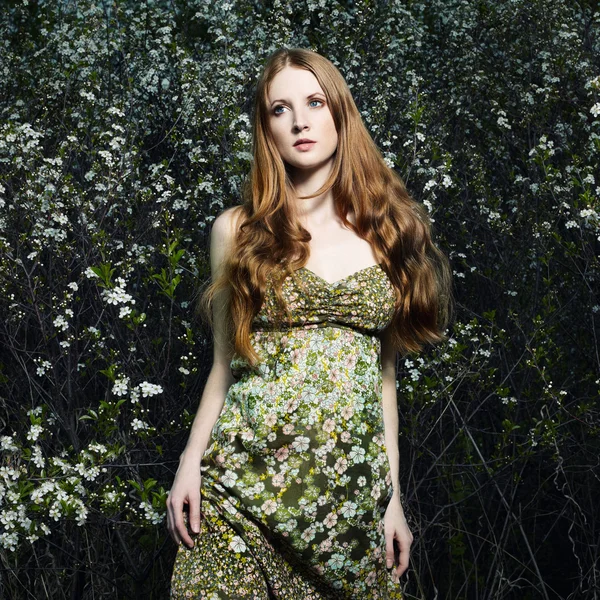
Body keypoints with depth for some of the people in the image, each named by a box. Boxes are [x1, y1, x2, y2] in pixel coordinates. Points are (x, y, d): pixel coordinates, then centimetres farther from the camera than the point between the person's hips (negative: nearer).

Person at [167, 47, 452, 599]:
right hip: (246, 477, -1)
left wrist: (393, 494, 8)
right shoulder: (239, 229, 5)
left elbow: (382, 372, 10)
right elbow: (226, 362, 7)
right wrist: (190, 463, -3)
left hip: (353, 485, 2)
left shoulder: (383, 231, 9)